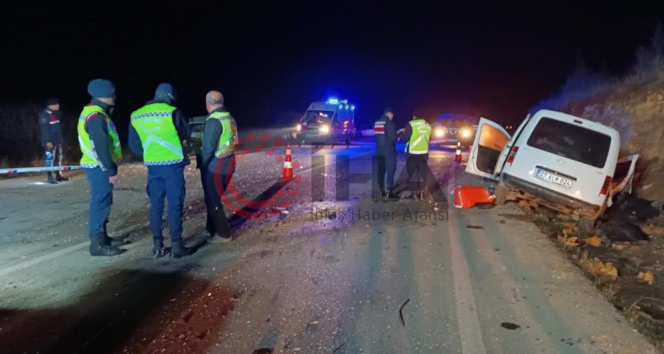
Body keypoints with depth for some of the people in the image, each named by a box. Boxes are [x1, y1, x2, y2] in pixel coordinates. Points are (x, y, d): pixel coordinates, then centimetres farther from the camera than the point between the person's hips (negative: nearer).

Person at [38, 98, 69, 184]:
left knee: (58, 158, 13)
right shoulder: (45, 114, -14)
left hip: (58, 140, 9)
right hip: (50, 141, -9)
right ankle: (49, 177, -4)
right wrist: (48, 141, -22)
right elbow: (44, 129, -19)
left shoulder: (56, 114, 14)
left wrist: (60, 138, 20)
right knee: (50, 158, -8)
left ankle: (58, 175, 22)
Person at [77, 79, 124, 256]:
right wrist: (112, 170, -21)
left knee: (102, 202, 18)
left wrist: (110, 167, 19)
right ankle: (97, 243, -1)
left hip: (96, 165, 11)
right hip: (99, 167, -11)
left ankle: (102, 237, 29)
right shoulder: (96, 117, -19)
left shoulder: (92, 112, 15)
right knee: (100, 203, -6)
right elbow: (101, 147, -24)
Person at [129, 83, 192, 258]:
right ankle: (176, 246, 2)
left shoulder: (136, 116, 5)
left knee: (156, 205, 11)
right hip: (173, 165, -4)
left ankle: (158, 246, 15)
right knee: (175, 205, 0)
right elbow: (185, 134, 5)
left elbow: (134, 145, 10)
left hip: (152, 166, 4)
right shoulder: (172, 112, -9)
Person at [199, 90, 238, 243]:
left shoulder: (213, 121, -19)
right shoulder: (230, 118, 9)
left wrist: (201, 163, -7)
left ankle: (223, 233, 8)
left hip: (214, 166, -9)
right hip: (227, 164, 9)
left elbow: (208, 147, -21)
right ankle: (212, 226, 36)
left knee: (212, 200, 3)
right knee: (214, 197, 22)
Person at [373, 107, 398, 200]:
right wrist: (398, 136, 5)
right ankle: (390, 192, -5)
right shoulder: (389, 122, -13)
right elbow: (393, 137, -16)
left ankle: (381, 191, 15)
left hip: (379, 151, 7)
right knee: (390, 170, -2)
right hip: (389, 151, -7)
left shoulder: (377, 123, 9)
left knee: (381, 171, 11)